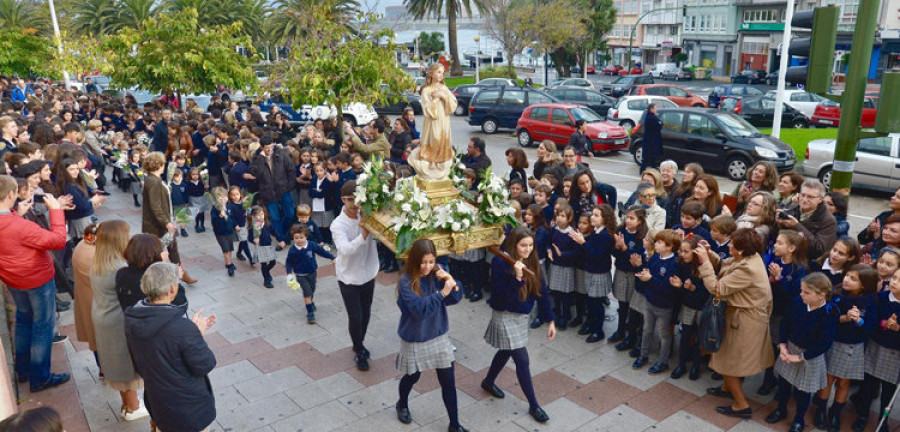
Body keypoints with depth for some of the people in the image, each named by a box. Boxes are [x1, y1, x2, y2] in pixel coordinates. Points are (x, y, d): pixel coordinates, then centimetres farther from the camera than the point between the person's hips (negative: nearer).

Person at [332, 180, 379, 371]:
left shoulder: (367, 216, -7)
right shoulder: (338, 224, -19)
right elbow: (346, 249, -33)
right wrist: (365, 234, -43)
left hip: (368, 274, 4)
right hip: (349, 278, -4)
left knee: (366, 314, 17)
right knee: (355, 317, 2)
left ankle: (359, 345, 42)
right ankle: (360, 352, 26)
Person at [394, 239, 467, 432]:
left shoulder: (437, 273, -8)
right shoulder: (406, 282, -22)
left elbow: (456, 298, -7)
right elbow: (420, 309, -30)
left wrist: (451, 281, -25)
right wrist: (442, 293, -34)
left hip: (439, 336, 3)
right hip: (415, 340, -3)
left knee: (449, 382, 7)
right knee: (412, 377, 20)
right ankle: (402, 405, 52)